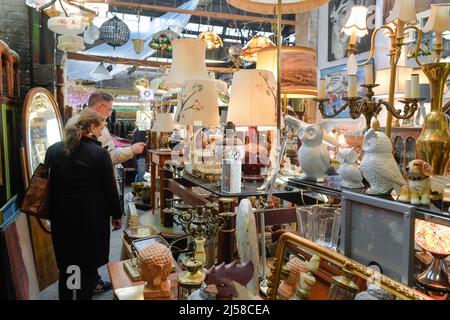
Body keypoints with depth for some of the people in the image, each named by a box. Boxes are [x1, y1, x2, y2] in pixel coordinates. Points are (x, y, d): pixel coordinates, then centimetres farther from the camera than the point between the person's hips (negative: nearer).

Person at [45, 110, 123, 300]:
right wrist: (117, 215, 2)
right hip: (92, 216, -4)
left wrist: (52, 212, 18)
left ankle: (66, 295, 34)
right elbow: (110, 188, -10)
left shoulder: (53, 150, -1)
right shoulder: (99, 153, -15)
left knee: (66, 262, 20)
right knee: (89, 264, 11)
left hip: (62, 215, 5)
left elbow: (47, 183, 7)